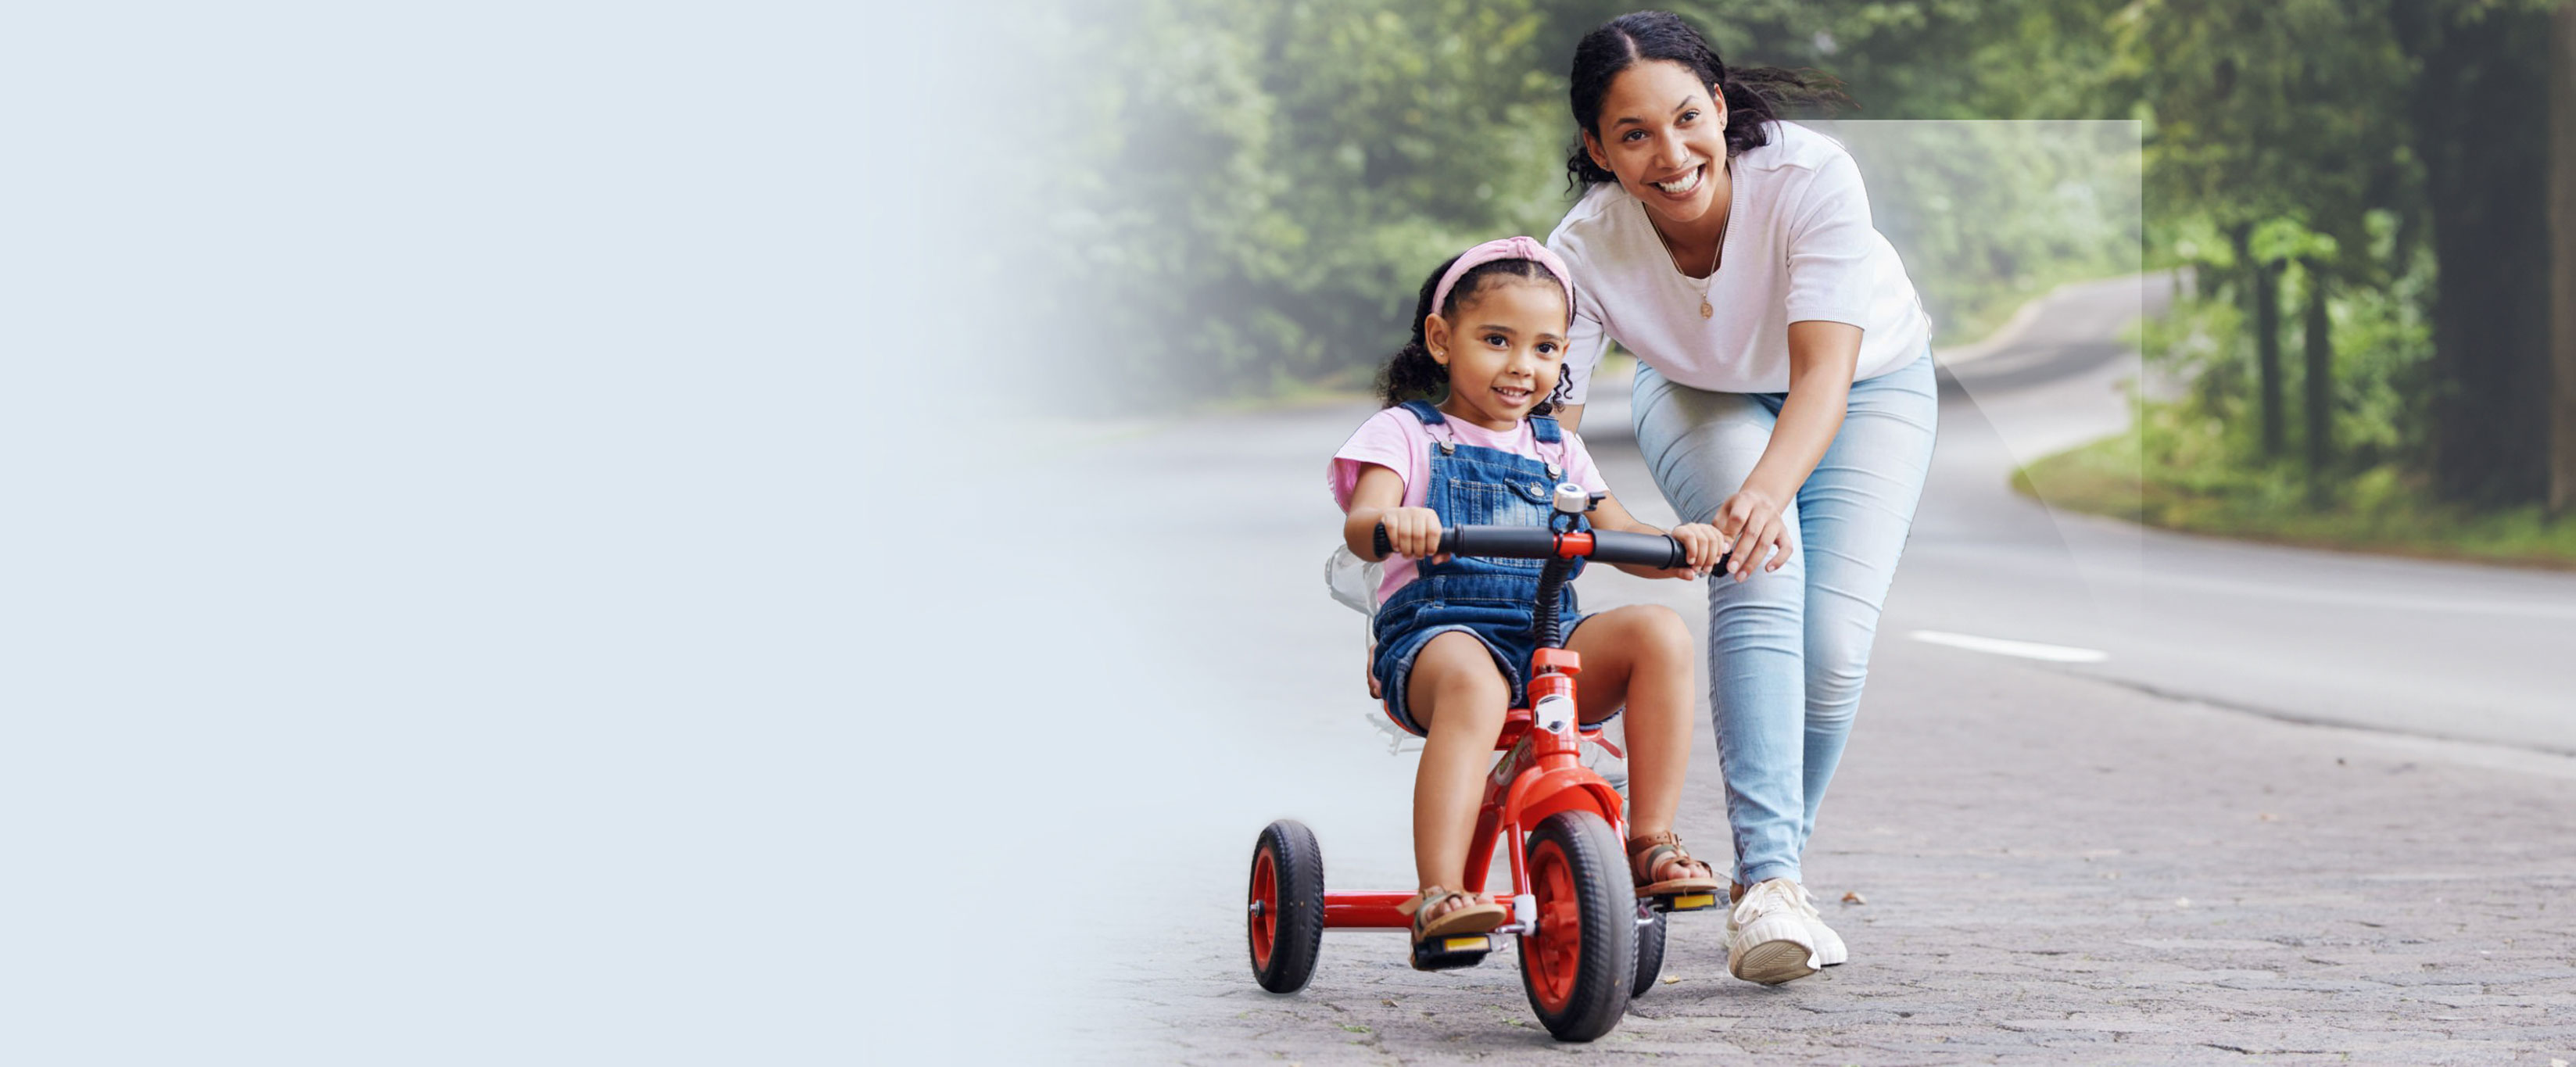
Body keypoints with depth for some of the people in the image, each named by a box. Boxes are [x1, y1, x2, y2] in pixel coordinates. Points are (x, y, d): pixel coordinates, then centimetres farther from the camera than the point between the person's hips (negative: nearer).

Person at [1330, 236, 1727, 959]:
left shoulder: (1557, 450, 24)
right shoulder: (1408, 432, 10)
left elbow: (1622, 538, 17)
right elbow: (1361, 525, -8)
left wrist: (1682, 545, -7)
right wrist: (1393, 524, -34)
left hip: (1550, 642, 5)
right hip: (1435, 631, -5)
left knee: (1660, 634, -23)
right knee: (1472, 682, -42)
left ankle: (1651, 842, -18)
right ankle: (1438, 896, -49)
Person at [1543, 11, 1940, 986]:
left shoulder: (1811, 177, -37)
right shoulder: (1587, 249, -29)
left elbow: (1822, 374, -45)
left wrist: (1767, 486, -64)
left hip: (1868, 387, -1)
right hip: (1703, 397, 1)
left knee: (1831, 644, -17)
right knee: (1759, 572, -29)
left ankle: (1771, 871, 8)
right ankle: (1767, 878, -34)